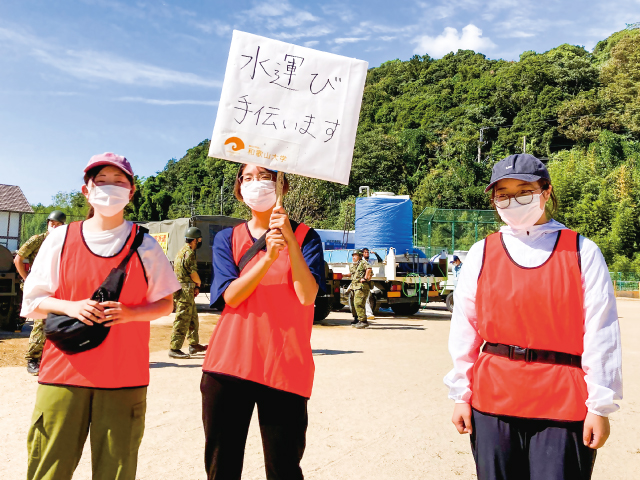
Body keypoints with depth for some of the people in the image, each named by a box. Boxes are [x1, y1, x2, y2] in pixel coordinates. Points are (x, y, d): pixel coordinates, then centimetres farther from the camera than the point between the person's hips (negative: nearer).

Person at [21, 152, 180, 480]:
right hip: (64, 370, 1)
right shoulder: (61, 237, 5)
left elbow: (165, 304, 7)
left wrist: (130, 313, -12)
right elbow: (33, 300, 9)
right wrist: (71, 307, -11)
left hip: (124, 376, 0)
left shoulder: (144, 244, 4)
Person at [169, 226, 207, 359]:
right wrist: (198, 283, 4)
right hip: (184, 290, -11)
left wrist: (195, 287, 12)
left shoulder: (183, 251, 18)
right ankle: (174, 349, -6)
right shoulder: (188, 253, -15)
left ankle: (194, 345, 27)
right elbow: (194, 275, -16)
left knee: (193, 318, 18)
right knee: (182, 320, -8)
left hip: (186, 291, 11)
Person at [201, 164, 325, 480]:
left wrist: (289, 240, -19)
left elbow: (307, 295, -11)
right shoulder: (226, 239, 9)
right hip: (228, 364, 2)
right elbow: (232, 295, -6)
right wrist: (268, 256, -19)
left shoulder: (305, 237, 3)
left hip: (285, 368, -2)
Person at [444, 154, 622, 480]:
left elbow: (600, 332, -2)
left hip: (564, 403, -2)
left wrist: (601, 405, -4)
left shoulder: (581, 251, -1)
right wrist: (460, 394, 4)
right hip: (493, 399, 2)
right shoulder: (481, 254, 3)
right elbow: (464, 329, 4)